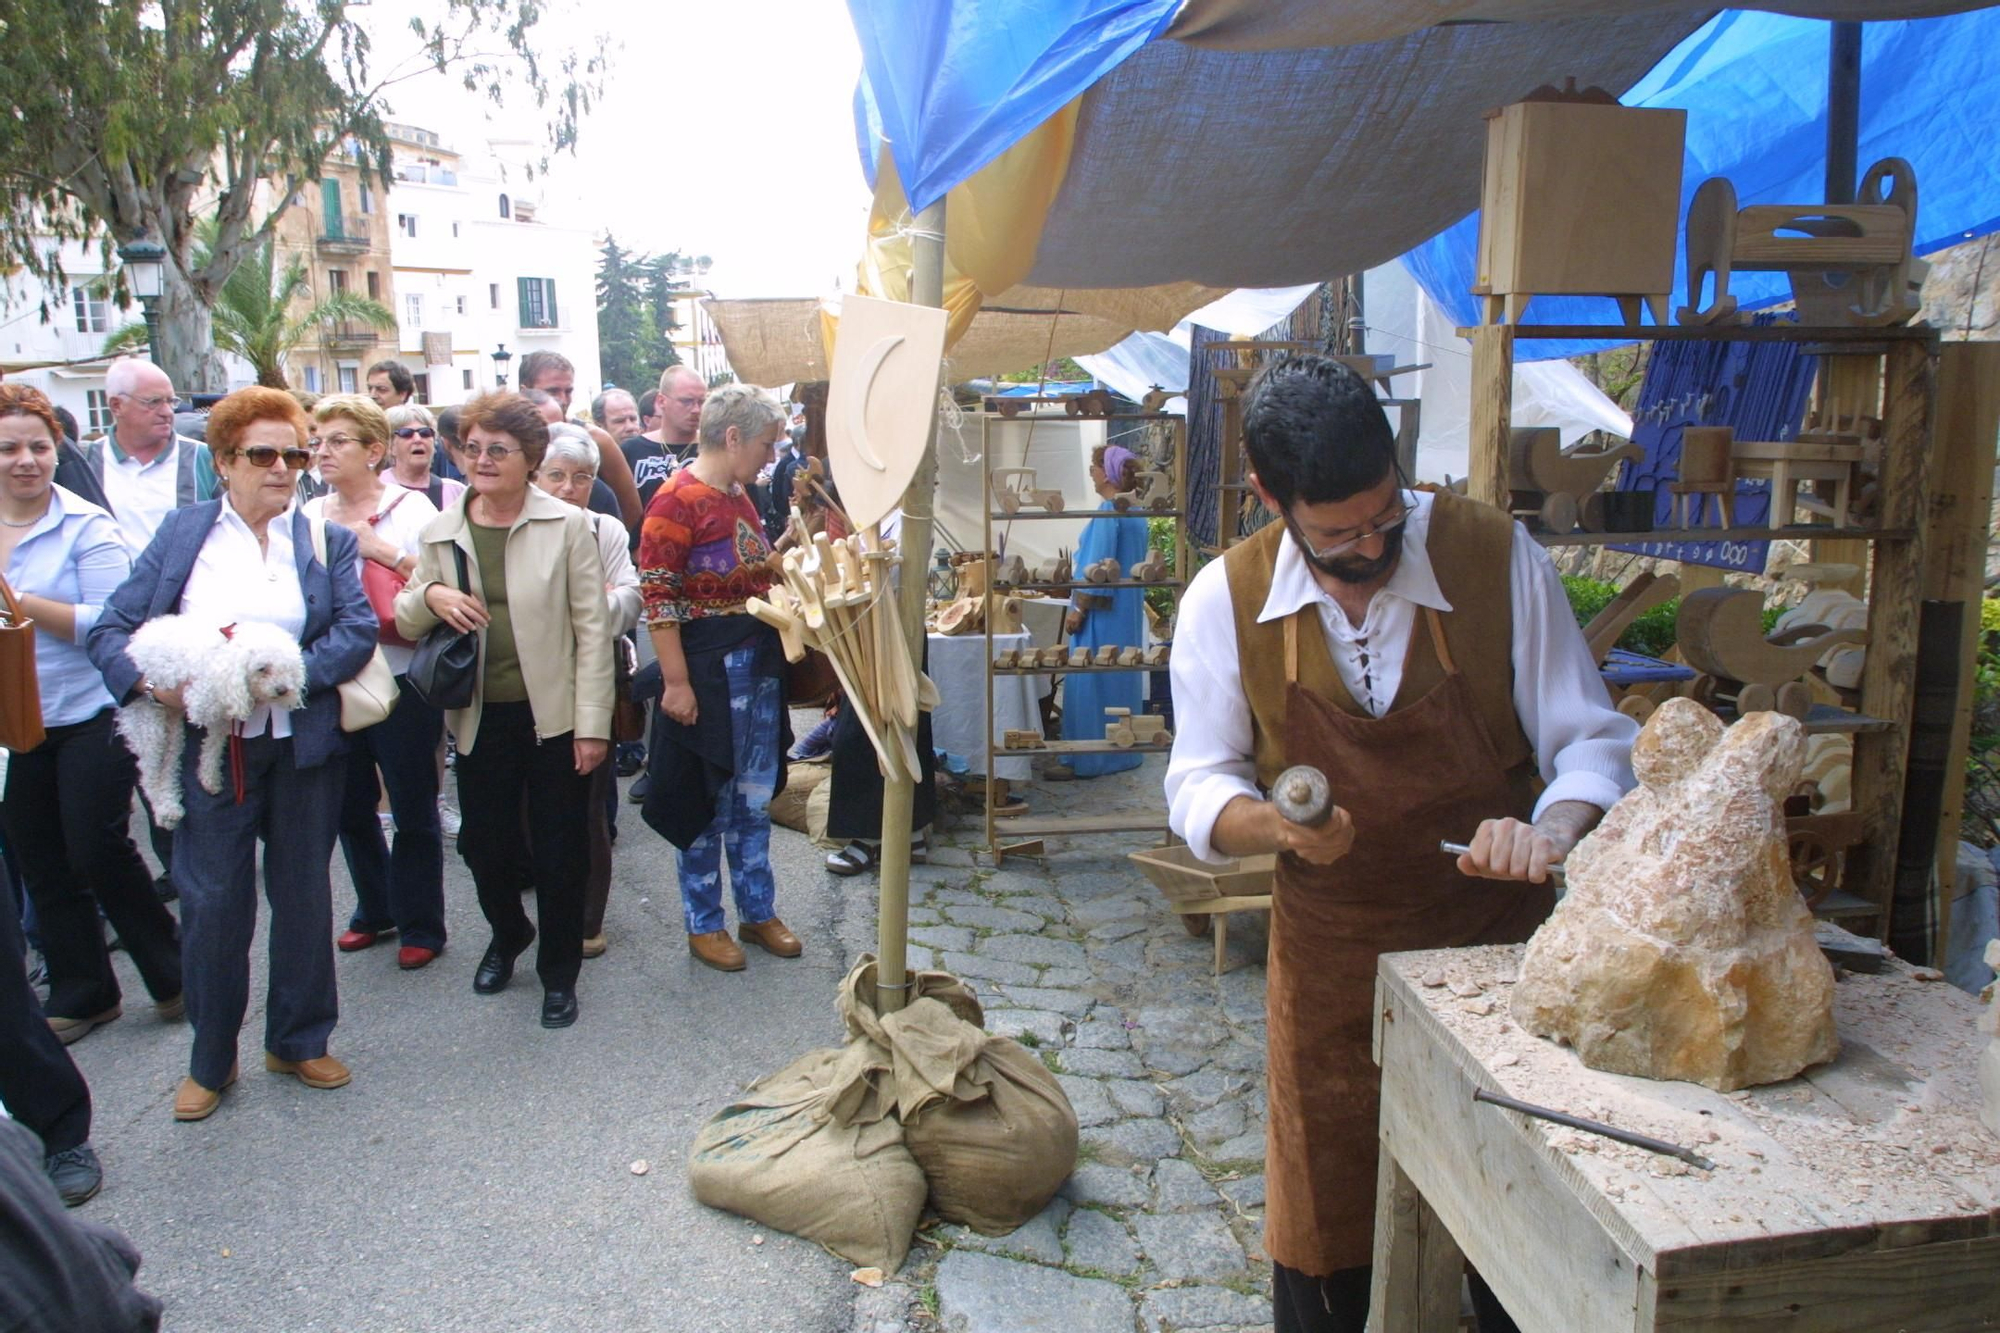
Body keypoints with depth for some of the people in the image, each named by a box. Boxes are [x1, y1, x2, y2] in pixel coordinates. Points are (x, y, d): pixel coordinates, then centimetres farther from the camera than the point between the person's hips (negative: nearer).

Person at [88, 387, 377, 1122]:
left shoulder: (326, 539, 5)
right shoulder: (184, 531, 5)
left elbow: (358, 632, -7)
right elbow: (111, 626, 0)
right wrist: (151, 681, -19)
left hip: (304, 744, 1)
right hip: (210, 747, -1)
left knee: (303, 895, 11)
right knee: (212, 904, 4)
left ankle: (298, 1041, 29)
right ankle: (210, 1060, 23)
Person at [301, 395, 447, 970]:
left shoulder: (411, 507, -4)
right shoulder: (309, 517, 9)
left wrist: (384, 550, -18)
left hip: (401, 680, -5)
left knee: (413, 810, 4)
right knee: (350, 807, 15)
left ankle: (420, 926, 18)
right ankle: (374, 910, 34)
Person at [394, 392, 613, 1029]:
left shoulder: (568, 526, -5)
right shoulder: (440, 531, 6)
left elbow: (592, 629, -6)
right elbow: (404, 622, 13)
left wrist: (592, 724, -9)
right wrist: (429, 596, -11)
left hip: (552, 714, -3)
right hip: (479, 718, 3)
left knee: (559, 854, 5)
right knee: (483, 844, 14)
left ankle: (559, 974, 26)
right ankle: (507, 934, 44)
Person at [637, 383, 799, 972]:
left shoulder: (738, 495, 12)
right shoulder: (677, 499, -14)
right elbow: (658, 598, -18)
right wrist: (676, 682, -20)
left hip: (758, 663, 8)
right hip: (708, 669, -8)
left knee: (754, 798, 15)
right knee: (706, 802, 5)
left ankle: (759, 911, 28)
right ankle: (703, 924, 21)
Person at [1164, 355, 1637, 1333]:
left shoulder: (1497, 557, -12)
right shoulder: (1227, 601, -9)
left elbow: (1593, 742, -6)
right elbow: (1200, 790, -3)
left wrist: (1554, 829, -27)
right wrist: (1276, 823, -24)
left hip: (1498, 945, 0)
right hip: (1330, 961, 1)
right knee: (1326, 1244, 13)